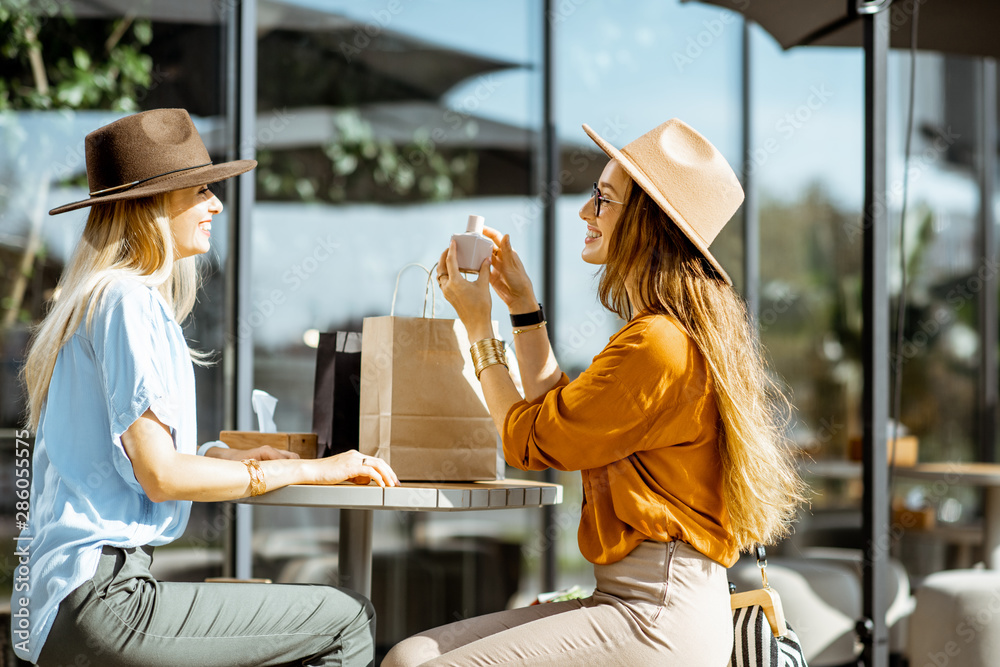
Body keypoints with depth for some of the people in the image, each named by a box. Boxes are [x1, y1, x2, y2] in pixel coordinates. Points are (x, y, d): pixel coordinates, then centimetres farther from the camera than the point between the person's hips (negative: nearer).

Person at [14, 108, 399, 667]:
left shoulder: (90, 303, 19)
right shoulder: (130, 302, -12)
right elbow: (161, 476, -18)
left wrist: (228, 457, 15)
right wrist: (313, 470, -11)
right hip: (101, 602, -10)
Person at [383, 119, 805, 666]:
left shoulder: (656, 345, -16)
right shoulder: (661, 331, 16)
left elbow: (528, 441, -6)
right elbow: (556, 414, 24)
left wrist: (479, 328, 6)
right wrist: (522, 305, 24)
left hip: (658, 619, -10)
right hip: (624, 599, 10)